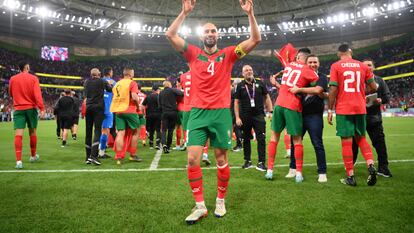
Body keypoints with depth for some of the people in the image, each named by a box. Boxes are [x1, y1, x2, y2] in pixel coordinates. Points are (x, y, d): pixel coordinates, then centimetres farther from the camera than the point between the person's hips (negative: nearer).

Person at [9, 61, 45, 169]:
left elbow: (11, 94, 19)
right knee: (32, 132, 14)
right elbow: (37, 94, -14)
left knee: (18, 135, -6)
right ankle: (33, 156, 28)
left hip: (18, 109, 1)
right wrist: (42, 108, -17)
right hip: (31, 108, -1)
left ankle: (18, 161, -15)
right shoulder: (33, 78, -3)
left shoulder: (13, 79, 5)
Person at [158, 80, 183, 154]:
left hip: (164, 113, 2)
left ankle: (164, 144, -22)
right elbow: (181, 94, -16)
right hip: (173, 112, -2)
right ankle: (168, 147, 12)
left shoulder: (161, 93, 11)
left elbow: (160, 105, 12)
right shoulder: (173, 90, -1)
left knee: (164, 130, 3)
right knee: (170, 130, 8)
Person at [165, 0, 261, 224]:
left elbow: (255, 39, 1)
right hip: (197, 112, 1)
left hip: (221, 112, 0)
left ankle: (220, 201, 25)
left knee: (221, 159, 6)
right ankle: (200, 206, 8)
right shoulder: (193, 53, 9)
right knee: (192, 159, -6)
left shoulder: (228, 54, 8)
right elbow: (170, 35, 1)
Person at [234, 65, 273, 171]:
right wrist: (237, 117, -3)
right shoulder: (240, 86, 3)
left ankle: (261, 162, -1)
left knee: (261, 139, -6)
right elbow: (236, 102, 4)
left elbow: (267, 97, 12)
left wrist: (270, 111, 3)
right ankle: (247, 161, 23)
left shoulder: (260, 83, 7)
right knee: (246, 139, 9)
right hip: (245, 117, 0)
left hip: (259, 115, 0)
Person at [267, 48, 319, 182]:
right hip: (293, 107, -4)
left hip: (279, 104, 4)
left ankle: (269, 170, 14)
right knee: (297, 140, 5)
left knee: (274, 135, 13)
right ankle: (298, 173, 7)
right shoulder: (307, 71, 0)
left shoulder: (288, 66, 14)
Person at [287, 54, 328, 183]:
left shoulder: (322, 78, -2)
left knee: (318, 144, -2)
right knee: (295, 142, 8)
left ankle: (322, 172, 7)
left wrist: (299, 89, -22)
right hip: (300, 114, 5)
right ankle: (293, 168, 21)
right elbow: (292, 90, 23)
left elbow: (317, 90, -20)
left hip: (314, 116, -5)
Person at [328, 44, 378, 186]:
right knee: (361, 138, 18)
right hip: (360, 108, 4)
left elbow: (333, 89, -9)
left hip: (343, 109, -3)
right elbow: (373, 88, 9)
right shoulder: (363, 66, 8)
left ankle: (350, 177, 5)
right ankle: (371, 166, -1)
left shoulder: (336, 66, -2)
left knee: (346, 141, 1)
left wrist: (330, 110, -3)